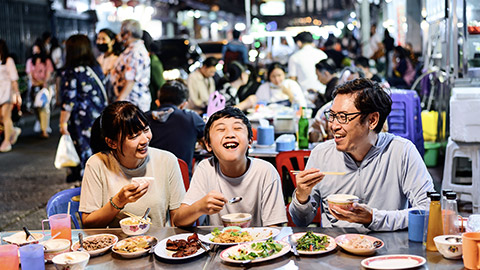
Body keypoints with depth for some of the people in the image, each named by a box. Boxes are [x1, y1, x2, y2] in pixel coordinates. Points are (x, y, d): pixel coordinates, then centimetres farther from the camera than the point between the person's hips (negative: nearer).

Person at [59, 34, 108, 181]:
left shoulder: (72, 72, -14)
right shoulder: (96, 67, 5)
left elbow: (69, 101, -15)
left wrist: (63, 122, -7)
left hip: (82, 120, -7)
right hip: (100, 118, 7)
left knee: (86, 154, 2)